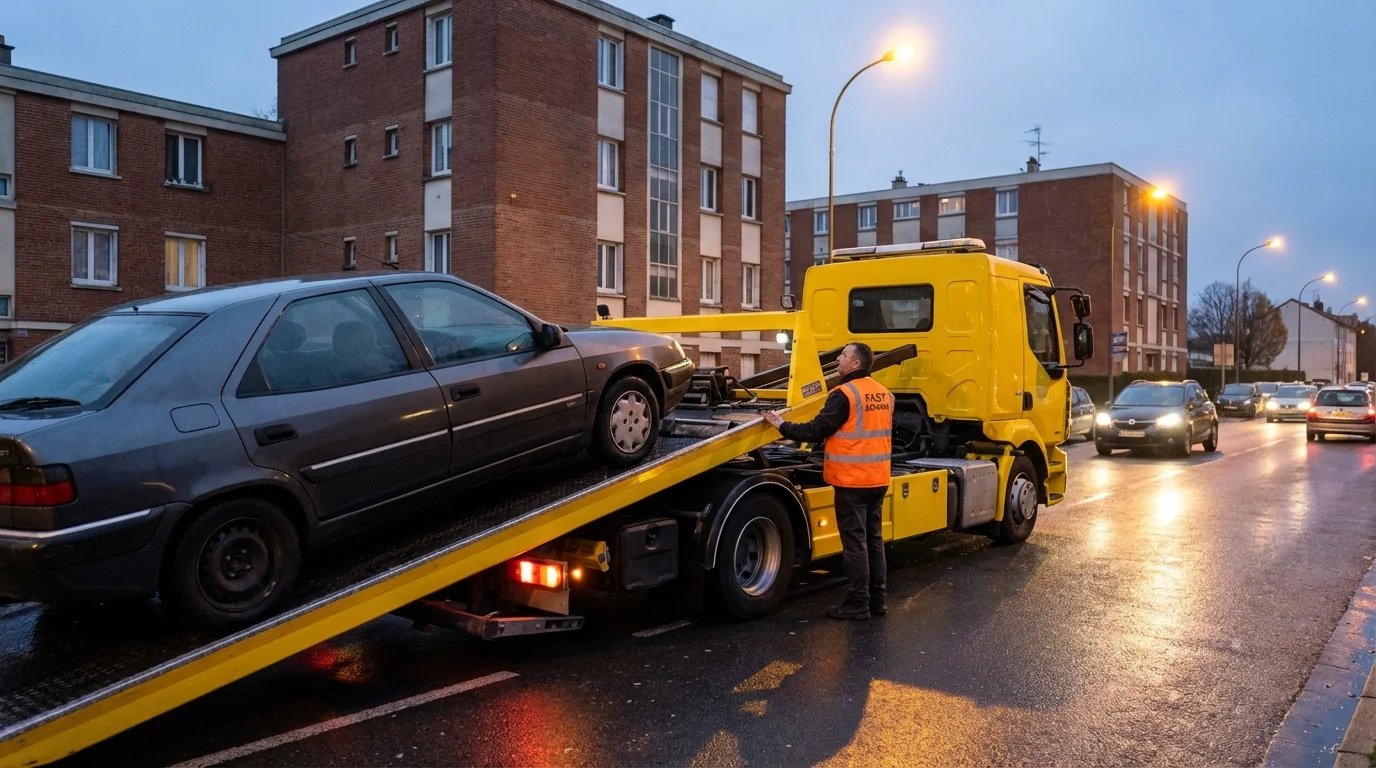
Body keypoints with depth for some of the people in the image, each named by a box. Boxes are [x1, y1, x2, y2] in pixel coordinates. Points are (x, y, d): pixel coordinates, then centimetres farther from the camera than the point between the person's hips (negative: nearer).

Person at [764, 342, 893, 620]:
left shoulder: (845, 394, -15)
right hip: (877, 479, 8)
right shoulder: (884, 394, 10)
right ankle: (876, 600, 18)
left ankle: (857, 604, 0)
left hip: (852, 480, -8)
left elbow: (816, 431, -15)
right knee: (873, 539, 13)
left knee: (854, 542, -3)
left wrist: (783, 425, -3)